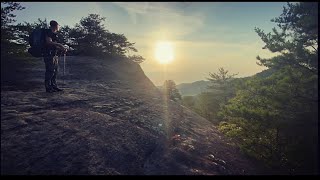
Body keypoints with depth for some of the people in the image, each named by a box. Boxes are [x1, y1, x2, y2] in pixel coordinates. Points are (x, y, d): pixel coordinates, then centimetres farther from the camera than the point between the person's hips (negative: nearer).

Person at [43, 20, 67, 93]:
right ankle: (48, 88, -5)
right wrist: (59, 44, -18)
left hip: (54, 55, 10)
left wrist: (62, 49, 13)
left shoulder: (54, 33, 21)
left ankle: (54, 86, 17)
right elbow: (49, 42, -19)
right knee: (50, 71, -9)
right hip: (49, 55, -10)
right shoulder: (48, 32, -6)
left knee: (55, 71, 10)